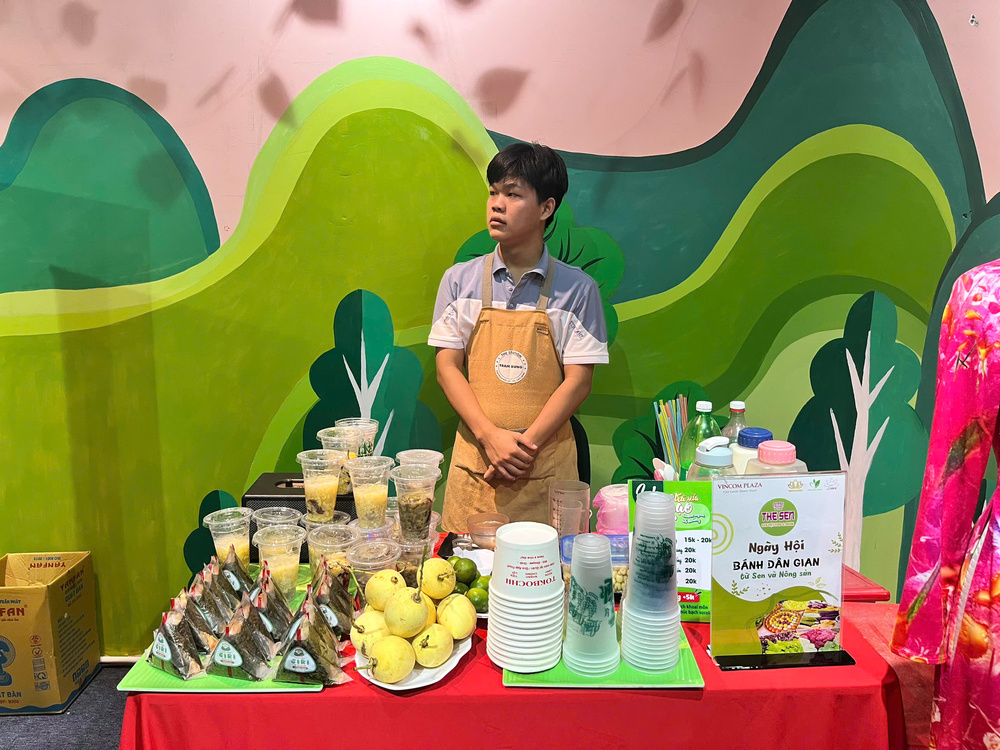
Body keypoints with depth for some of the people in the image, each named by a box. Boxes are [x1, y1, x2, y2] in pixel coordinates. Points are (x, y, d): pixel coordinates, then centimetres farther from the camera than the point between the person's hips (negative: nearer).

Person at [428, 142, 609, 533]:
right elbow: (447, 367, 1)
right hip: (474, 459, 2)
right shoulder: (460, 280, 4)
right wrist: (491, 437, -11)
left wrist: (526, 445, -12)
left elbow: (578, 381, -4)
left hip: (547, 467, -1)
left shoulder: (577, 288, -1)